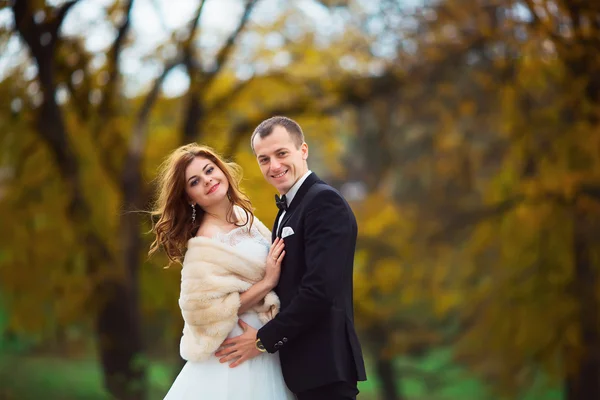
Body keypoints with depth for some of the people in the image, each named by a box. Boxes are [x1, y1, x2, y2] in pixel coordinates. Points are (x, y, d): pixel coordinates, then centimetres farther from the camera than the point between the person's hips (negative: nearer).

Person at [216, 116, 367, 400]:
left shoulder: (324, 201, -13)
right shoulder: (288, 208, 17)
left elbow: (320, 289, -22)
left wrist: (264, 340, -15)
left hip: (323, 362, -9)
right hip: (303, 361, 9)